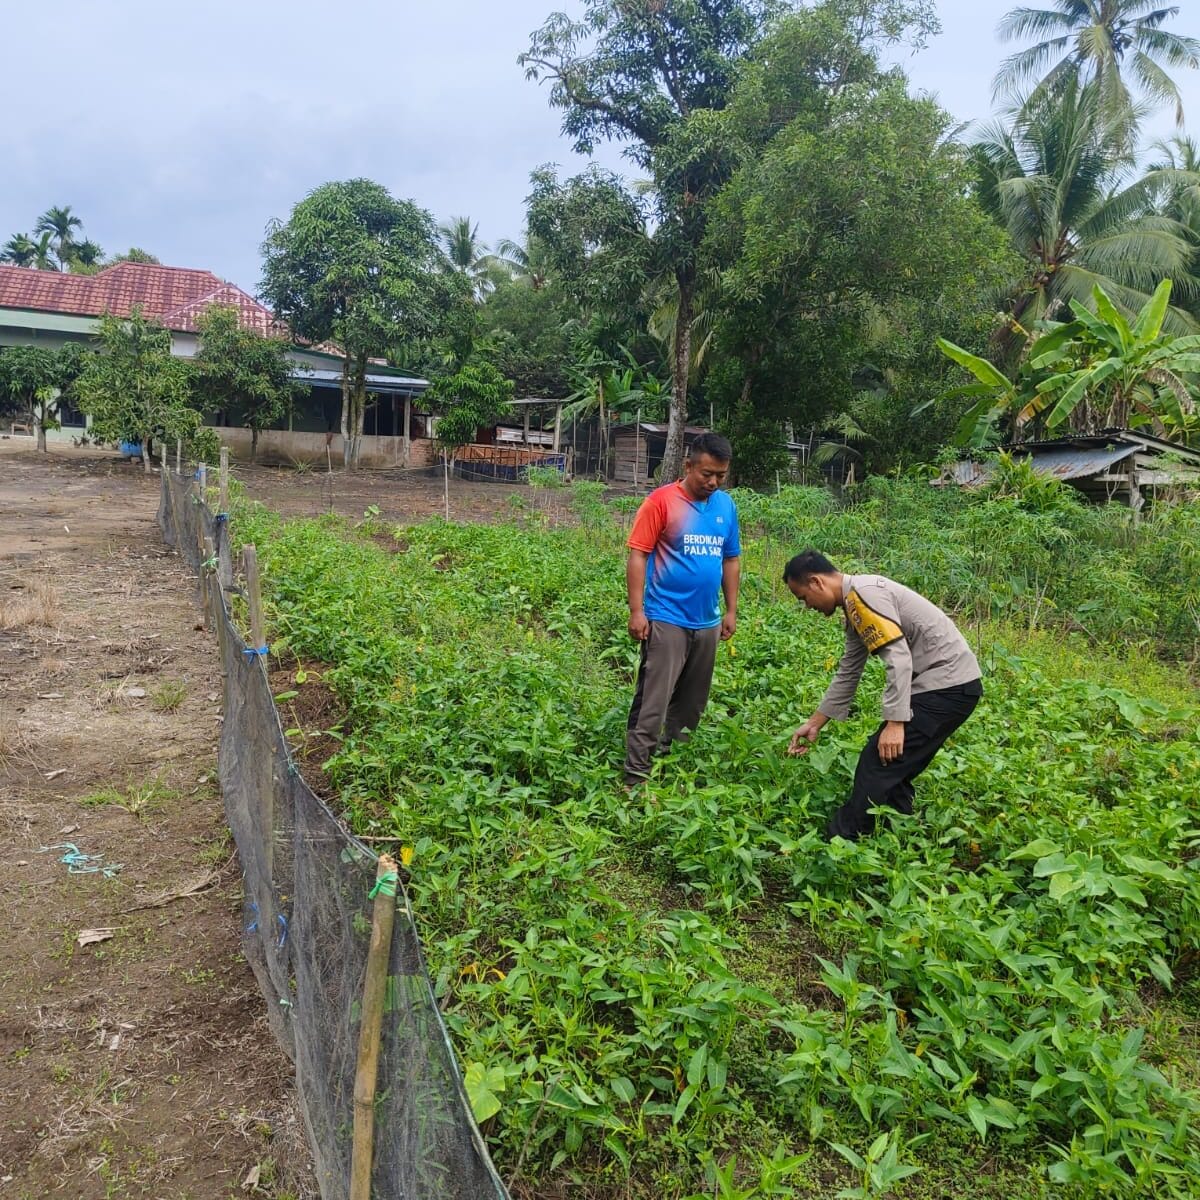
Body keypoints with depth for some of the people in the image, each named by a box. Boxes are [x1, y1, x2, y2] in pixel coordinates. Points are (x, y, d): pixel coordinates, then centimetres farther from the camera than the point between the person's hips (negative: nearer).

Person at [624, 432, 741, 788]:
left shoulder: (726, 505, 6)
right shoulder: (661, 501, -10)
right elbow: (637, 556, -11)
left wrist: (731, 611, 13)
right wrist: (636, 611, -16)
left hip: (707, 623, 6)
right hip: (666, 620, -6)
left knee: (692, 702, 16)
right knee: (653, 701, -6)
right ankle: (636, 775, 1)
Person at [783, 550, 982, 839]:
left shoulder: (862, 593, -15)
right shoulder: (855, 604, 16)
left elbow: (900, 659, -23)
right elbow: (848, 674, 22)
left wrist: (895, 723, -23)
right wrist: (814, 724, 24)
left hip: (947, 684, -10)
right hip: (952, 685, 10)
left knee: (878, 764, -7)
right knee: (895, 768, 16)